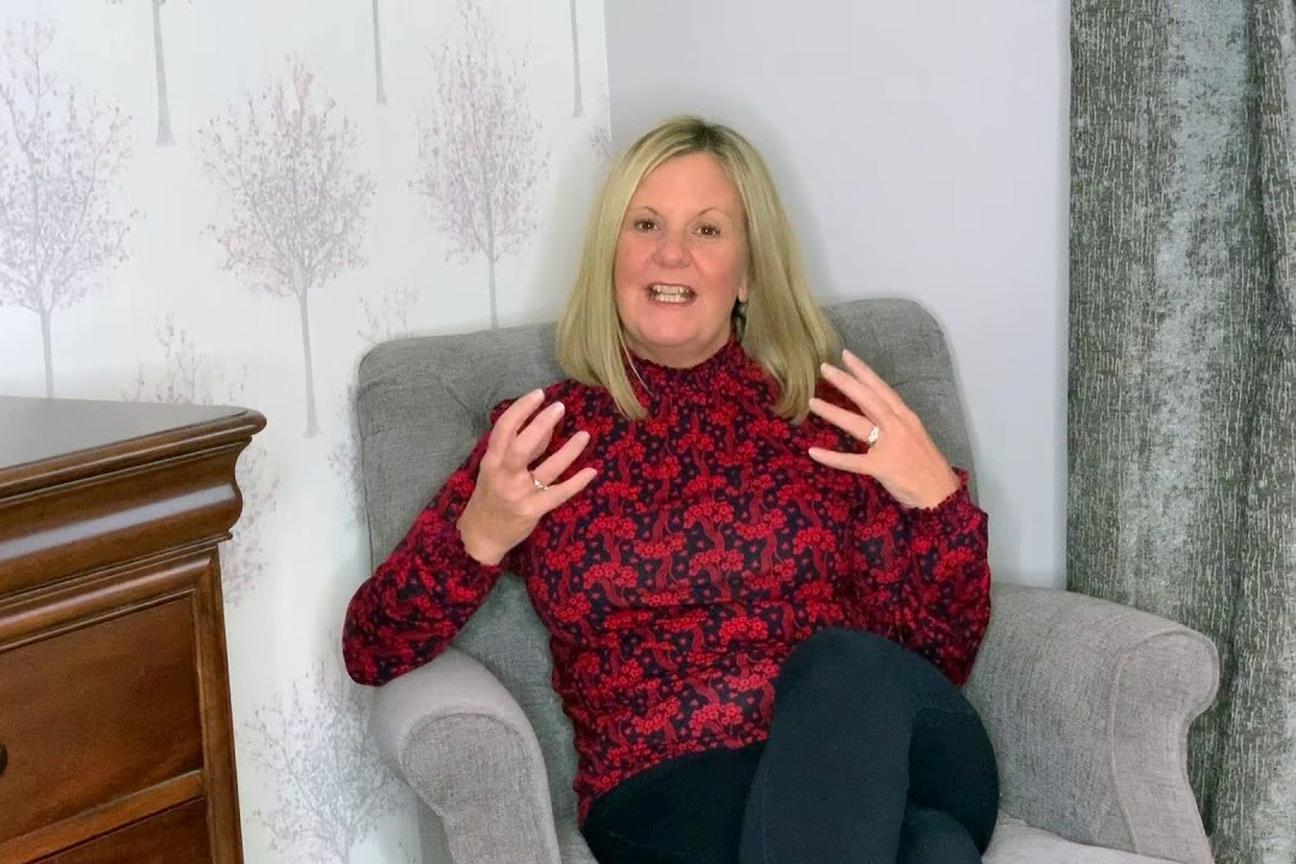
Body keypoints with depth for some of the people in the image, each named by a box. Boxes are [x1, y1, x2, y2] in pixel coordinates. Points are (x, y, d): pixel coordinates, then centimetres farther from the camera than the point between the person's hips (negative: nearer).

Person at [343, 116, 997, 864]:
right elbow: (374, 654, 6)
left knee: (846, 667, -35)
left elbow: (944, 656, 8)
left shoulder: (827, 415, 12)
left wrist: (939, 500, -9)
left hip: (889, 764, 3)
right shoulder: (542, 436, 12)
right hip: (667, 791, -3)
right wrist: (476, 540, -12)